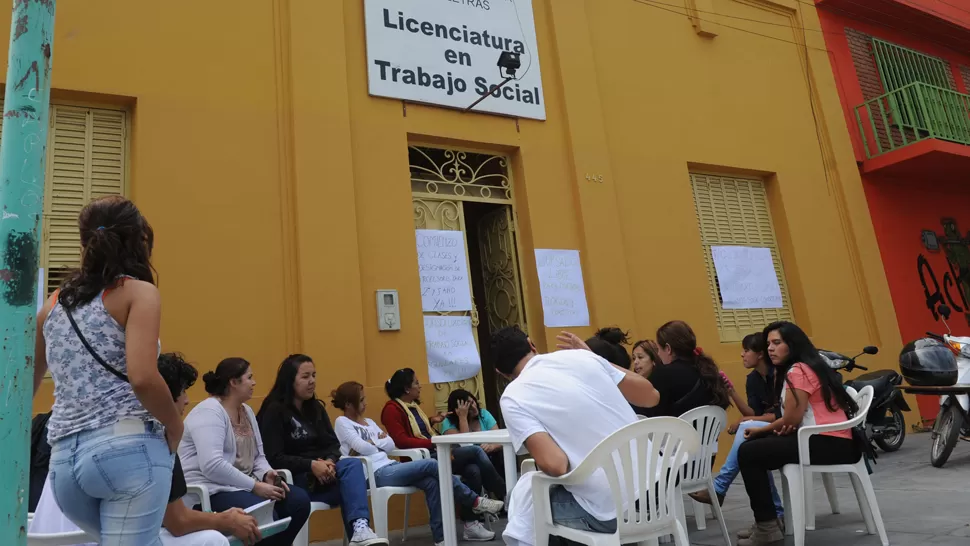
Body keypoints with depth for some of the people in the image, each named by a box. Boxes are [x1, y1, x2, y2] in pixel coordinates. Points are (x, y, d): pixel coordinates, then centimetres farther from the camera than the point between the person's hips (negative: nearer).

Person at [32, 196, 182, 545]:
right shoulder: (138, 292, -4)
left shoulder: (53, 304, 14)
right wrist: (175, 427, -5)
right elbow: (142, 378, -20)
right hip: (128, 448, -7)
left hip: (64, 460, 7)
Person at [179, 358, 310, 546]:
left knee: (299, 500, -9)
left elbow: (258, 455, 15)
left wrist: (266, 474, -7)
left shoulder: (246, 411, 13)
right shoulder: (209, 412, -15)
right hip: (210, 490, -9)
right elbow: (212, 465, -27)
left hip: (242, 485, 9)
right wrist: (254, 486, -23)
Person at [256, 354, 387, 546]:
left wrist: (329, 462, -14)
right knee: (351, 466, -28)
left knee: (354, 465, -28)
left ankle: (360, 528, -42)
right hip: (293, 478, -6)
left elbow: (333, 443, 10)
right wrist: (311, 465, -24)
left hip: (321, 472, 6)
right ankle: (358, 529, -39)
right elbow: (273, 458, -14)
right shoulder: (275, 411, -6)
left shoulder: (316, 407, 14)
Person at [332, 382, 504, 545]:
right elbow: (362, 447, -15)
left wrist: (372, 442, -5)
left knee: (431, 482, -18)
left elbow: (391, 445, 11)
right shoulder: (342, 423, -1)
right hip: (375, 474, -8)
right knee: (431, 465, -19)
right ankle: (475, 501, -9)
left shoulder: (369, 422, 20)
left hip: (389, 468, 8)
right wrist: (379, 442, 3)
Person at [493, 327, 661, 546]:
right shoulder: (580, 356, 5)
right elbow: (652, 396, 13)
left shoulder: (513, 398, -7)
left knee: (524, 492, 21)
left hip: (611, 512, -5)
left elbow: (555, 466, -19)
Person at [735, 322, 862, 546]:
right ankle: (766, 520, 13)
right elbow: (794, 419, 14)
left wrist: (760, 430, 0)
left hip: (830, 443, -11)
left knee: (748, 452, -13)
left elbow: (791, 420, -16)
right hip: (821, 439, 11)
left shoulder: (798, 370, -12)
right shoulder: (794, 369, 19)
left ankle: (767, 526, -7)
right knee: (755, 444, 13)